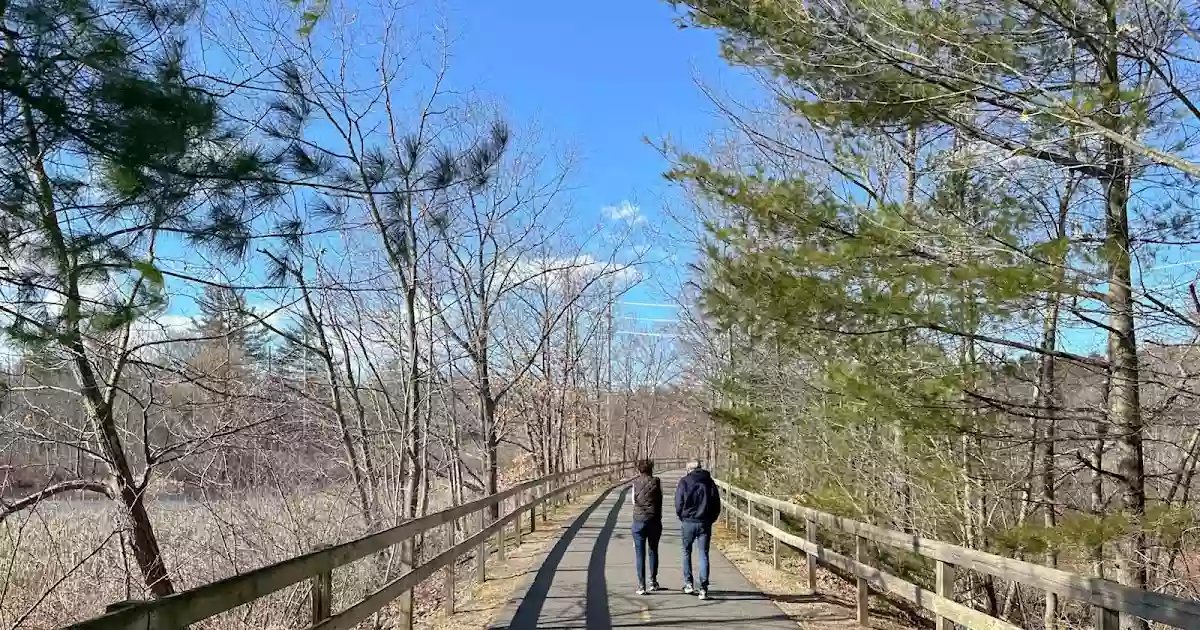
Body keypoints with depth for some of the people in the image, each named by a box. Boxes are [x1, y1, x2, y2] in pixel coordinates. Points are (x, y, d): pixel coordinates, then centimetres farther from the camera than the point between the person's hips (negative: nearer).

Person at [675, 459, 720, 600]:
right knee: (704, 555, 2)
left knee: (687, 552, 16)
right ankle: (703, 588, -4)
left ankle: (688, 584, 17)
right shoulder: (709, 482, 4)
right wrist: (710, 520, 12)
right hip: (705, 523, 1)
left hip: (688, 523, -1)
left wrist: (683, 519, 10)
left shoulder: (684, 482, -2)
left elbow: (679, 504, -5)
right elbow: (717, 505, 4)